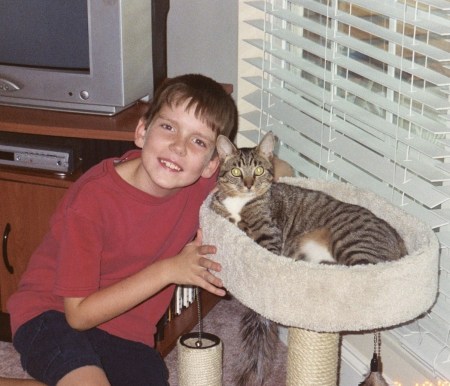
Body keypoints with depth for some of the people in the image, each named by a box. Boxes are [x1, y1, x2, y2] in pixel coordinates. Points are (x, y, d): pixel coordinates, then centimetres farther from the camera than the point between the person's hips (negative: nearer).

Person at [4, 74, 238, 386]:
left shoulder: (202, 181, -11)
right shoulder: (92, 199, -23)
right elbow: (79, 314, -20)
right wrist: (168, 270, -24)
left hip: (126, 334, 6)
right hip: (53, 315, -6)